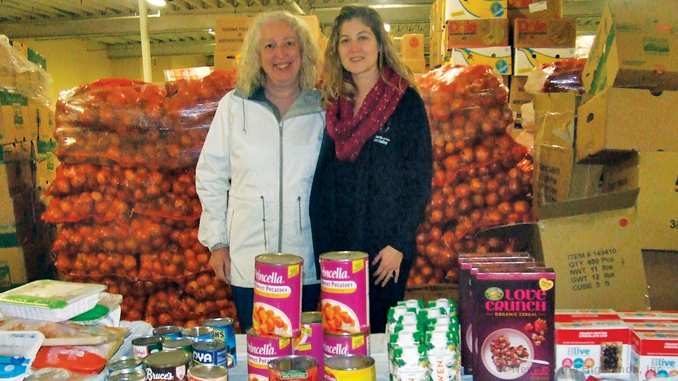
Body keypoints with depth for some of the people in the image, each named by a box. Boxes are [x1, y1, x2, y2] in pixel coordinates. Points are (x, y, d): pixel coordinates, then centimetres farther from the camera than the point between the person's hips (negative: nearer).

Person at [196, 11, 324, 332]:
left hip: (309, 264, 1)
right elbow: (210, 176, 7)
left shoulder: (322, 109, 2)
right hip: (248, 264, 0)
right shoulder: (234, 105, 2)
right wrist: (216, 241, 3)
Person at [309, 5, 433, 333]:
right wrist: (322, 247, 5)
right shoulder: (336, 104, 8)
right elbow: (323, 181, 10)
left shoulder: (406, 102, -6)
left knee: (379, 330, 6)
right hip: (336, 246, 4)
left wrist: (398, 244, -13)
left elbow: (420, 180, -8)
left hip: (385, 251, -4)